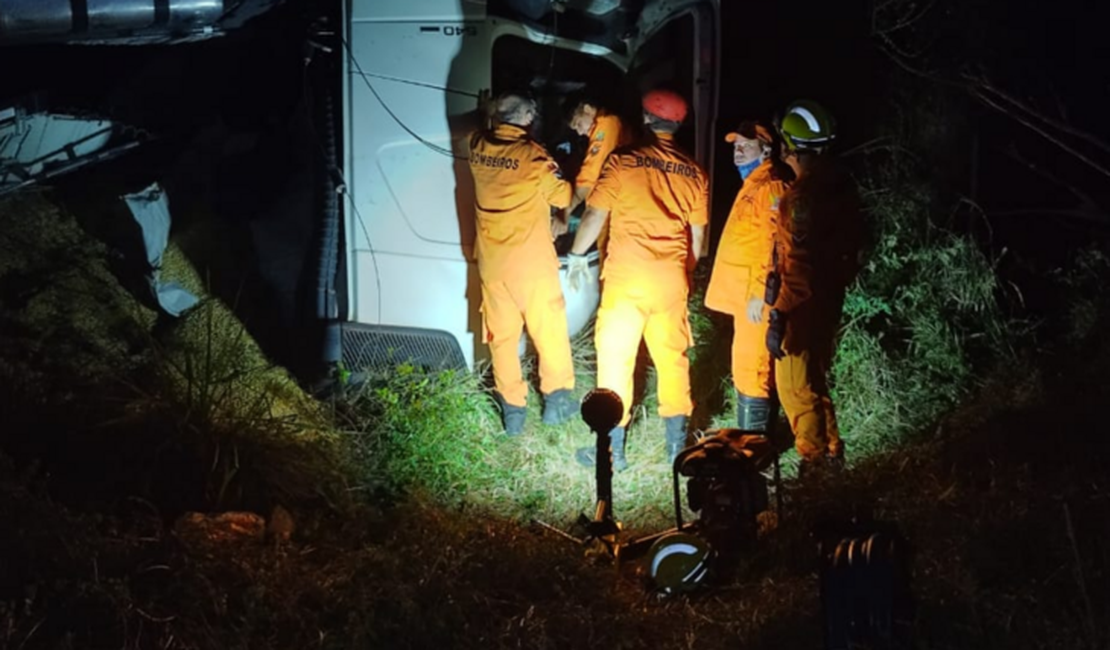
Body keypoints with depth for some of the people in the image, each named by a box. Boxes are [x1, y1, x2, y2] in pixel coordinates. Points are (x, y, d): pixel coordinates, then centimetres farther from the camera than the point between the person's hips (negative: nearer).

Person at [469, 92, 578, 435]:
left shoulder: (478, 147, -3)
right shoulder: (533, 155, -16)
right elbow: (563, 196, -3)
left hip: (491, 260, 5)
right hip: (531, 261, -4)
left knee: (501, 334, 10)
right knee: (549, 329, 11)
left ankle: (512, 410, 13)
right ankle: (556, 400, 19)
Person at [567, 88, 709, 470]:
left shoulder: (622, 162, -7)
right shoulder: (694, 173, 4)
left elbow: (594, 216, -5)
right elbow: (698, 237, 10)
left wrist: (575, 256, 11)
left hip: (626, 278, -3)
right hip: (672, 280, 4)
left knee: (616, 357, 3)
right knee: (673, 358, 13)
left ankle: (612, 449, 6)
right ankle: (678, 444, 16)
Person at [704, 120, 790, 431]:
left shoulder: (770, 186, -14)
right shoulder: (751, 184, 18)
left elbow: (772, 245, -21)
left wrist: (759, 293, -24)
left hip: (755, 294, -11)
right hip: (743, 292, 11)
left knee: (750, 370, -10)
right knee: (745, 369, 16)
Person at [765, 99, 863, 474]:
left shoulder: (804, 195, -25)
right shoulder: (840, 185, 3)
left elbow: (799, 265, -26)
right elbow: (850, 242, 14)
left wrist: (779, 317, -23)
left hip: (803, 304, -9)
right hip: (829, 298, 9)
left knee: (794, 387, 3)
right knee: (813, 380, 22)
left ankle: (815, 467, 11)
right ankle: (831, 456, 33)